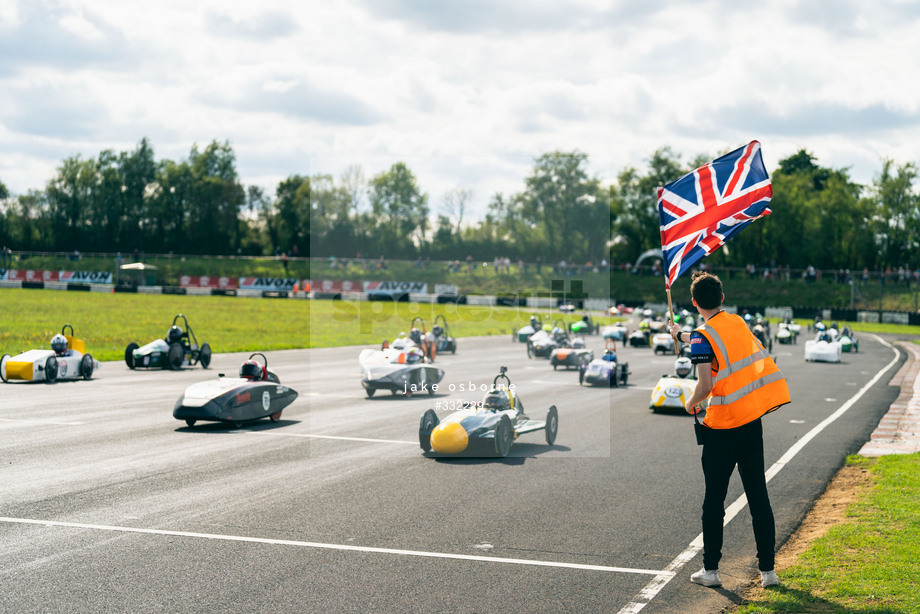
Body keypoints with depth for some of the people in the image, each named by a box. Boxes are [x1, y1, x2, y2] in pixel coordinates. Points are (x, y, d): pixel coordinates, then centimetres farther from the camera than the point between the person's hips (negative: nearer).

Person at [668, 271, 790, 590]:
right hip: (753, 420, 6)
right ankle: (767, 570, 10)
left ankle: (710, 569, 11)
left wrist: (690, 403, 0)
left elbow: (706, 385, -20)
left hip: (723, 427, -6)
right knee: (758, 497, 9)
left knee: (714, 499, 6)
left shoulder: (703, 336, -12)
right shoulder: (738, 322, 9)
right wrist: (682, 336, 43)